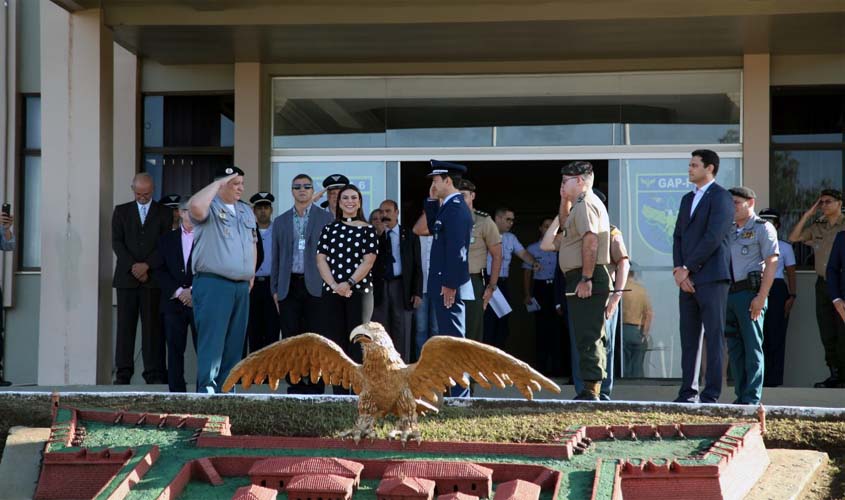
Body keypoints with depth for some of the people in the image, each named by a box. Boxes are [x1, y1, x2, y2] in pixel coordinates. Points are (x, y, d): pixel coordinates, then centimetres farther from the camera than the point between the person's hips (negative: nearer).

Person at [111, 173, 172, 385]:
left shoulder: (163, 213, 9)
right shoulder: (121, 211, 13)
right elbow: (117, 242, 4)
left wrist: (146, 265, -10)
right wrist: (133, 267, -8)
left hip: (153, 277, -1)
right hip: (126, 277, 1)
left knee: (153, 326, -4)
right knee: (125, 326, -1)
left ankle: (155, 373, -5)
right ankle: (123, 373, 0)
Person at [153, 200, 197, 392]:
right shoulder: (167, 239, 13)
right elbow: (161, 270, 7)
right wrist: (178, 291, -7)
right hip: (174, 302, 2)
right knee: (175, 349, 1)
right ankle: (177, 391, 5)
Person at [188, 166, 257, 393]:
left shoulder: (246, 211, 19)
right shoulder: (210, 208, -4)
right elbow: (196, 207, -28)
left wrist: (251, 274, 19)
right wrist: (218, 183, -18)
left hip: (241, 286, 7)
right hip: (213, 283, -7)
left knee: (234, 343, 8)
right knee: (212, 340, -11)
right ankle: (207, 389, -12)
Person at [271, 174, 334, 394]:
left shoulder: (325, 218, 5)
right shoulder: (281, 221, 14)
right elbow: (276, 257, 15)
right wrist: (275, 289, 9)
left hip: (315, 286, -3)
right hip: (289, 286, 3)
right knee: (291, 337, 2)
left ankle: (316, 386, 1)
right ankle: (295, 384, 9)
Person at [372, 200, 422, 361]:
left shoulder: (410, 236, 7)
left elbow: (417, 267, 4)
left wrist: (417, 292, -4)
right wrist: (378, 233, -8)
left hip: (401, 287, -1)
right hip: (379, 287, 1)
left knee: (401, 333, 2)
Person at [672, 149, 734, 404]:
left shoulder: (720, 197, -6)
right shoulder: (688, 198, 20)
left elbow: (713, 238, -15)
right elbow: (678, 236, 16)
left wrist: (687, 268, -11)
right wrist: (678, 269, 0)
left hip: (711, 276, -8)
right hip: (687, 278, 8)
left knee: (713, 336, -5)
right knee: (688, 337, 7)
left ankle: (711, 394, -6)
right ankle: (688, 392, 10)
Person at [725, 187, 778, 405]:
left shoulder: (763, 228, -1)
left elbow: (771, 263, -8)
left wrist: (761, 297, -16)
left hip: (750, 293, -7)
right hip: (728, 294, 7)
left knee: (753, 347, -6)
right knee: (734, 348, 6)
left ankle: (752, 398, -7)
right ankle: (740, 396, 10)